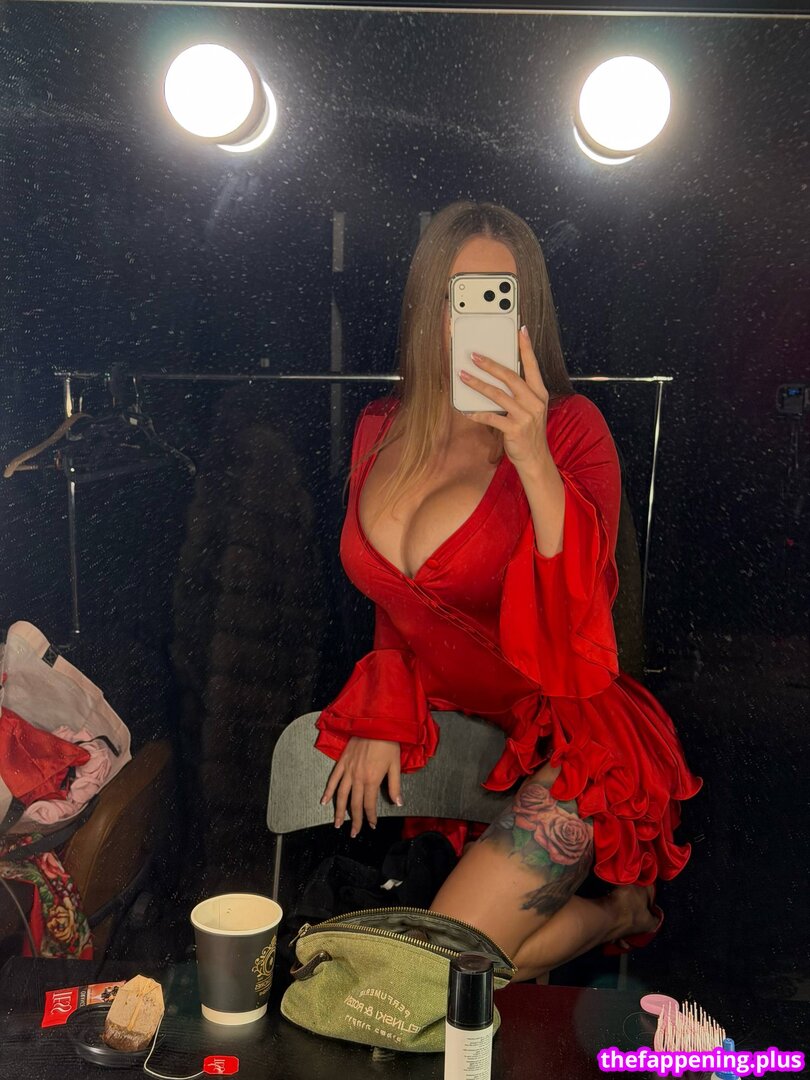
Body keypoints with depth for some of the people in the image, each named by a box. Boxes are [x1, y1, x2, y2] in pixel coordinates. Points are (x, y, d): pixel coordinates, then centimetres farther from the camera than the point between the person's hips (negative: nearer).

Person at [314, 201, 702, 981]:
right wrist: (382, 721, 3)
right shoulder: (380, 431, 3)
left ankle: (621, 909, 16)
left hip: (562, 737, -6)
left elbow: (580, 616, -25)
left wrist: (533, 459, -34)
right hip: (442, 728, 6)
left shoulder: (569, 427, -13)